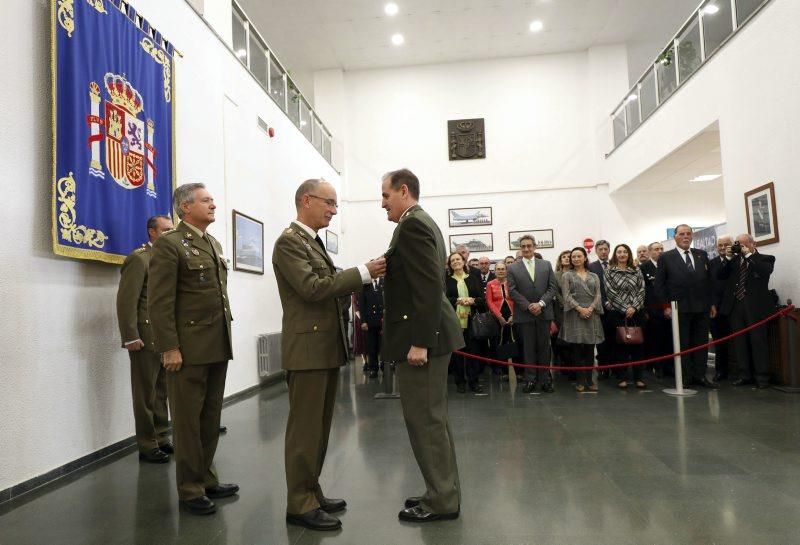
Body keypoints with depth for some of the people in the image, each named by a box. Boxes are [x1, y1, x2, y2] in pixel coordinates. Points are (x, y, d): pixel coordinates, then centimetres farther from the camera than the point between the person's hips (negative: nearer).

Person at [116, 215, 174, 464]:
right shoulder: (138, 258, -8)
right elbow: (126, 301, -14)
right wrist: (131, 337, -18)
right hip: (146, 337, -7)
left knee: (162, 392, 14)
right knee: (146, 394, 3)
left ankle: (162, 438, 24)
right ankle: (147, 445, 13)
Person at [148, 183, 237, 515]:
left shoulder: (215, 244, 16)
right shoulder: (169, 244, -8)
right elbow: (159, 302, -13)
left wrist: (226, 337, 15)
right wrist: (169, 348, -17)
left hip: (218, 346, 7)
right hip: (188, 348, -7)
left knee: (211, 418, 15)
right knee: (188, 420, 4)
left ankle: (206, 479, 28)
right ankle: (190, 490, 16)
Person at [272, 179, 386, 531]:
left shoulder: (314, 242, 18)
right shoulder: (289, 241, -12)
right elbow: (312, 288, -22)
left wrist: (363, 276, 3)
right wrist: (363, 272, -19)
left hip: (326, 347, 10)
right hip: (307, 348, -9)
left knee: (319, 428, 15)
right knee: (305, 429, -2)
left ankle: (311, 493, 26)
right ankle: (300, 505, 9)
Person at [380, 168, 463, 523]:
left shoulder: (412, 225, -13)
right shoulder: (422, 222, 18)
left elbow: (429, 287, -23)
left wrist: (418, 342, -24)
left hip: (420, 336, -11)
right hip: (426, 336, 11)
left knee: (424, 420, -1)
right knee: (432, 419, 16)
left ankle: (441, 500, 11)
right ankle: (443, 492, 28)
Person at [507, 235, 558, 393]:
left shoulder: (546, 265, 7)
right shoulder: (513, 269, 2)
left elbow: (553, 287, 2)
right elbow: (513, 291, -3)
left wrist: (540, 303, -11)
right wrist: (528, 306, -13)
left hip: (544, 313, 1)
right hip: (525, 314, -1)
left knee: (544, 347, 6)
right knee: (529, 348, 4)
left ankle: (545, 379, 13)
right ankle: (532, 379, 12)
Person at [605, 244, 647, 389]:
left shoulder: (636, 271, 9)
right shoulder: (609, 271, 2)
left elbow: (641, 291, 3)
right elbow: (610, 292, -5)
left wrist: (634, 307, -10)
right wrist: (625, 308, -11)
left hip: (636, 312, 2)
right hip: (617, 313, -2)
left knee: (637, 343, 4)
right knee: (620, 344, 2)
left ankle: (638, 377, 12)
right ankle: (622, 377, 8)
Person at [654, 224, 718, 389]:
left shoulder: (702, 255, 12)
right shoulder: (666, 258, 1)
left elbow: (709, 280, 13)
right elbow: (659, 284, 0)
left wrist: (712, 303, 8)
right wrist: (665, 305, -6)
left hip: (702, 307, 3)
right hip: (679, 308, -3)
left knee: (701, 342, 7)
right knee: (682, 344, 2)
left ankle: (700, 375, 16)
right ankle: (685, 377, 9)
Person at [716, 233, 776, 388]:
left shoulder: (766, 259, 5)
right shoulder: (734, 260, 15)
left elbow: (765, 271, -16)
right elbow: (720, 276, 7)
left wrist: (748, 255, -12)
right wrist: (728, 258, -3)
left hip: (755, 306, -4)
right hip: (736, 306, 4)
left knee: (758, 341, -1)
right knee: (740, 341, 6)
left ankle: (762, 376, 6)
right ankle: (744, 375, 13)